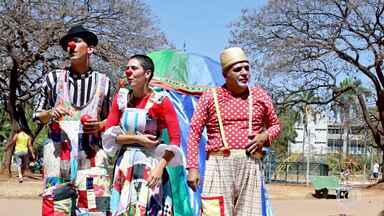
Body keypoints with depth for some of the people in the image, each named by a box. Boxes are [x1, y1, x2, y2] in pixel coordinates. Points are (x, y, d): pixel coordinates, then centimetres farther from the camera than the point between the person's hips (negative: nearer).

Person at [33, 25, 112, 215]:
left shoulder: (103, 82, 10)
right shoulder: (54, 78, 9)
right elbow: (37, 115, 14)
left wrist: (99, 126, -3)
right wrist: (51, 113, -7)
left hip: (91, 155, 0)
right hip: (58, 154, 0)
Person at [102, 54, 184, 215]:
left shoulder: (160, 101, -7)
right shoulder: (121, 98, 6)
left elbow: (175, 139, -11)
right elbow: (108, 135, 2)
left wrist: (160, 167, -19)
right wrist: (136, 138, -11)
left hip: (150, 165, -4)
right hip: (124, 164, 4)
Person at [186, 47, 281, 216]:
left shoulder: (260, 96, 11)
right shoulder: (209, 98, 5)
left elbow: (275, 125, 22)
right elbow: (194, 133, 2)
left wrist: (265, 136, -2)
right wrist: (192, 167, -6)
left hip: (250, 165, 3)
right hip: (219, 164, -2)